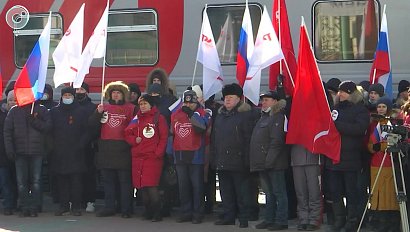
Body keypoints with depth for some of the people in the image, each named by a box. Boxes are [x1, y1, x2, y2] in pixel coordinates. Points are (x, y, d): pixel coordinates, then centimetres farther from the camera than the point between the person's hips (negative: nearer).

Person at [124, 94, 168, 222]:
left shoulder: (158, 118, 0)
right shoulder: (137, 118, 15)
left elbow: (164, 138, -3)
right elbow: (127, 134, 18)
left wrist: (158, 153, -11)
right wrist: (134, 140, -2)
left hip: (152, 157, -6)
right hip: (137, 157, 6)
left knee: (151, 186, -13)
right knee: (142, 187, 6)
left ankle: (157, 213, -6)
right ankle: (148, 211, 15)